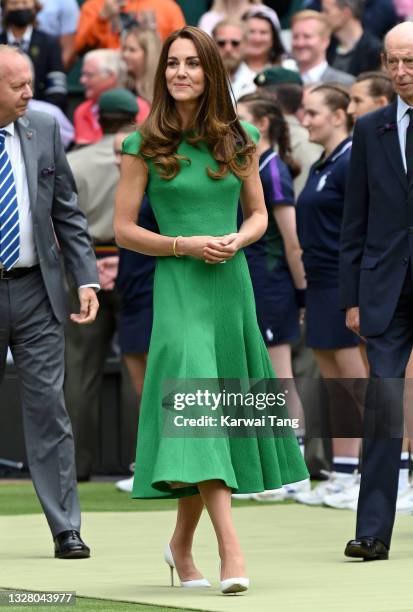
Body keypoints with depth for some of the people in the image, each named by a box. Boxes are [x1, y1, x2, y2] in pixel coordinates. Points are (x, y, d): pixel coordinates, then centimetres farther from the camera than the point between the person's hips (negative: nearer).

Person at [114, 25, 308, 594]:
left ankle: (182, 545, 23)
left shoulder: (238, 140, 7)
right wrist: (187, 245, -12)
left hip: (233, 282, 4)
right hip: (178, 287, -4)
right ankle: (232, 550, -26)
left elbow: (258, 213, 15)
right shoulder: (145, 146, -2)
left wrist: (237, 239, -7)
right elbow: (124, 229, 1)